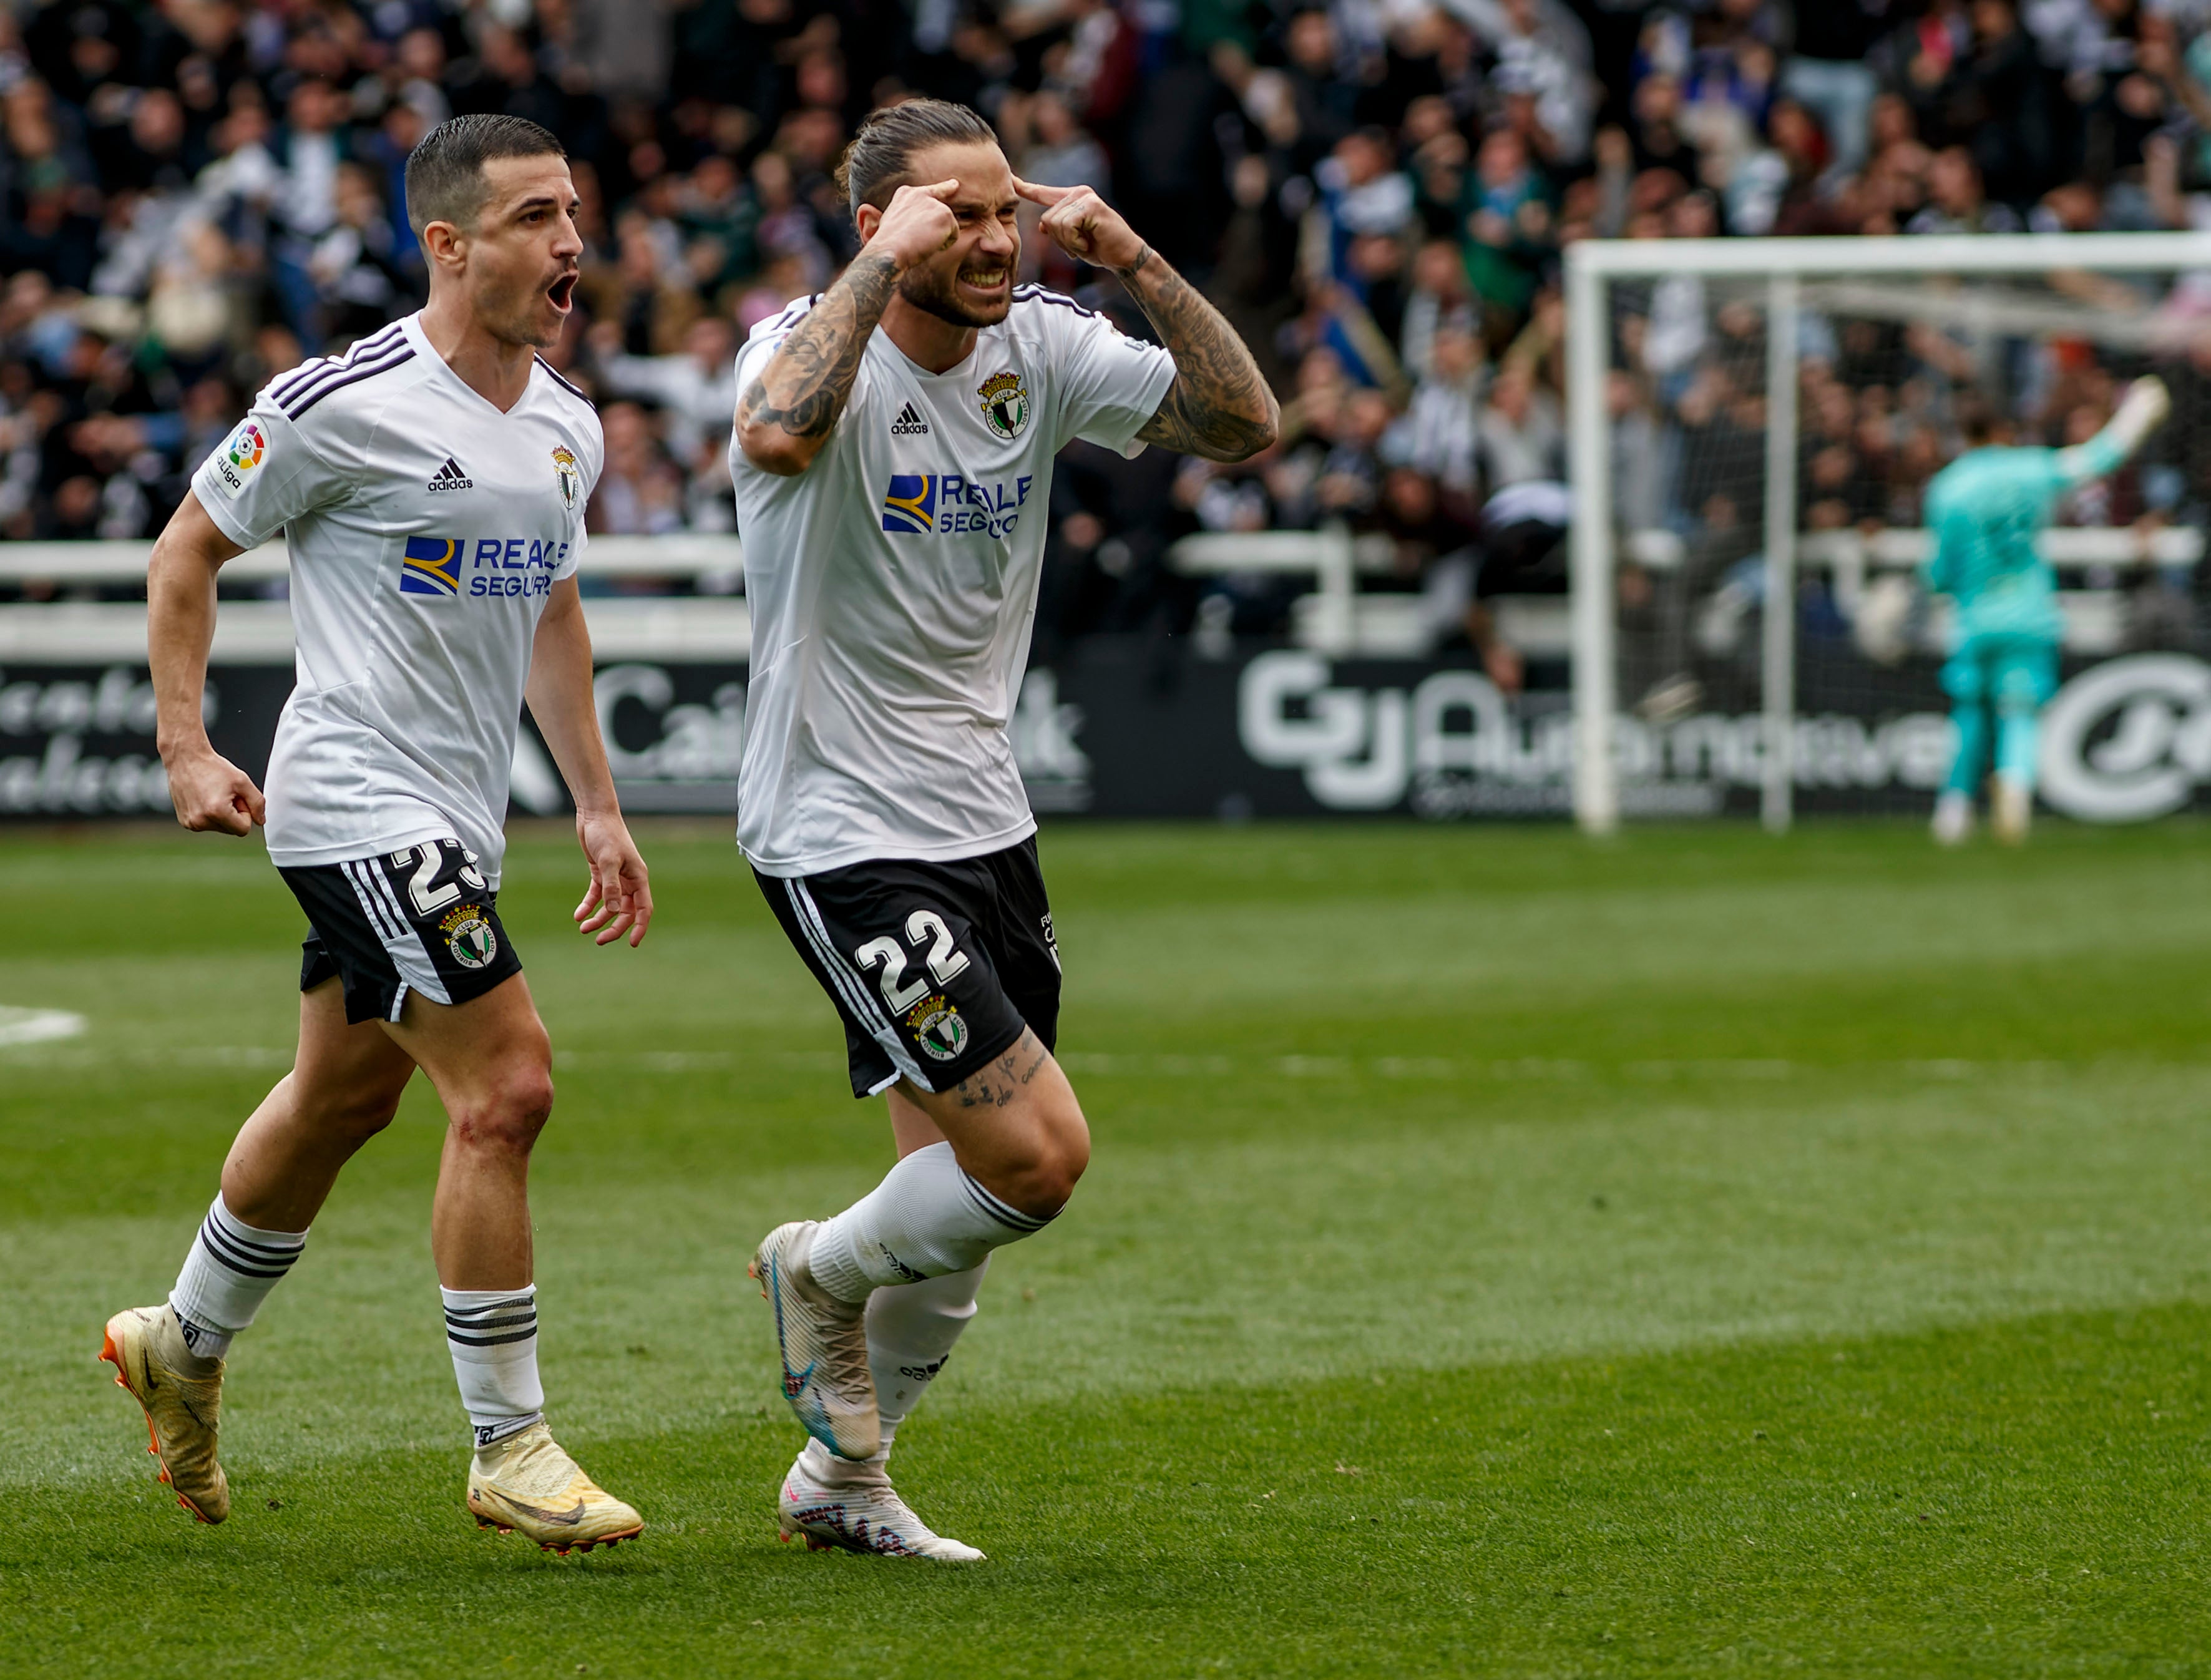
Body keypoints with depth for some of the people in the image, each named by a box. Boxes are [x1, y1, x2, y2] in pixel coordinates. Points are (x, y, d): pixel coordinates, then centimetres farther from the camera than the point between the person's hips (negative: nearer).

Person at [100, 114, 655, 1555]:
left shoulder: (569, 430, 8)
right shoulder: (344, 404, -14)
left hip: (461, 817, 8)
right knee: (506, 1084, -16)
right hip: (359, 800, -8)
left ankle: (185, 1342, 42)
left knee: (344, 1098, 20)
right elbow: (190, 549, -3)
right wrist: (187, 750, -7)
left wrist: (598, 806, 18)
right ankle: (511, 1448, -8)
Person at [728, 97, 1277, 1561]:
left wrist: (1137, 260, -13)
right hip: (844, 833, -7)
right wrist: (884, 265, -31)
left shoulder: (1042, 348, 3)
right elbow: (777, 432, -40)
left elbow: (1242, 422, -3)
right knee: (1039, 1155, -14)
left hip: (985, 824, 7)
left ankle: (842, 1479, 31)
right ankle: (822, 1275, 15)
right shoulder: (815, 346, -16)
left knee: (965, 1189, 12)